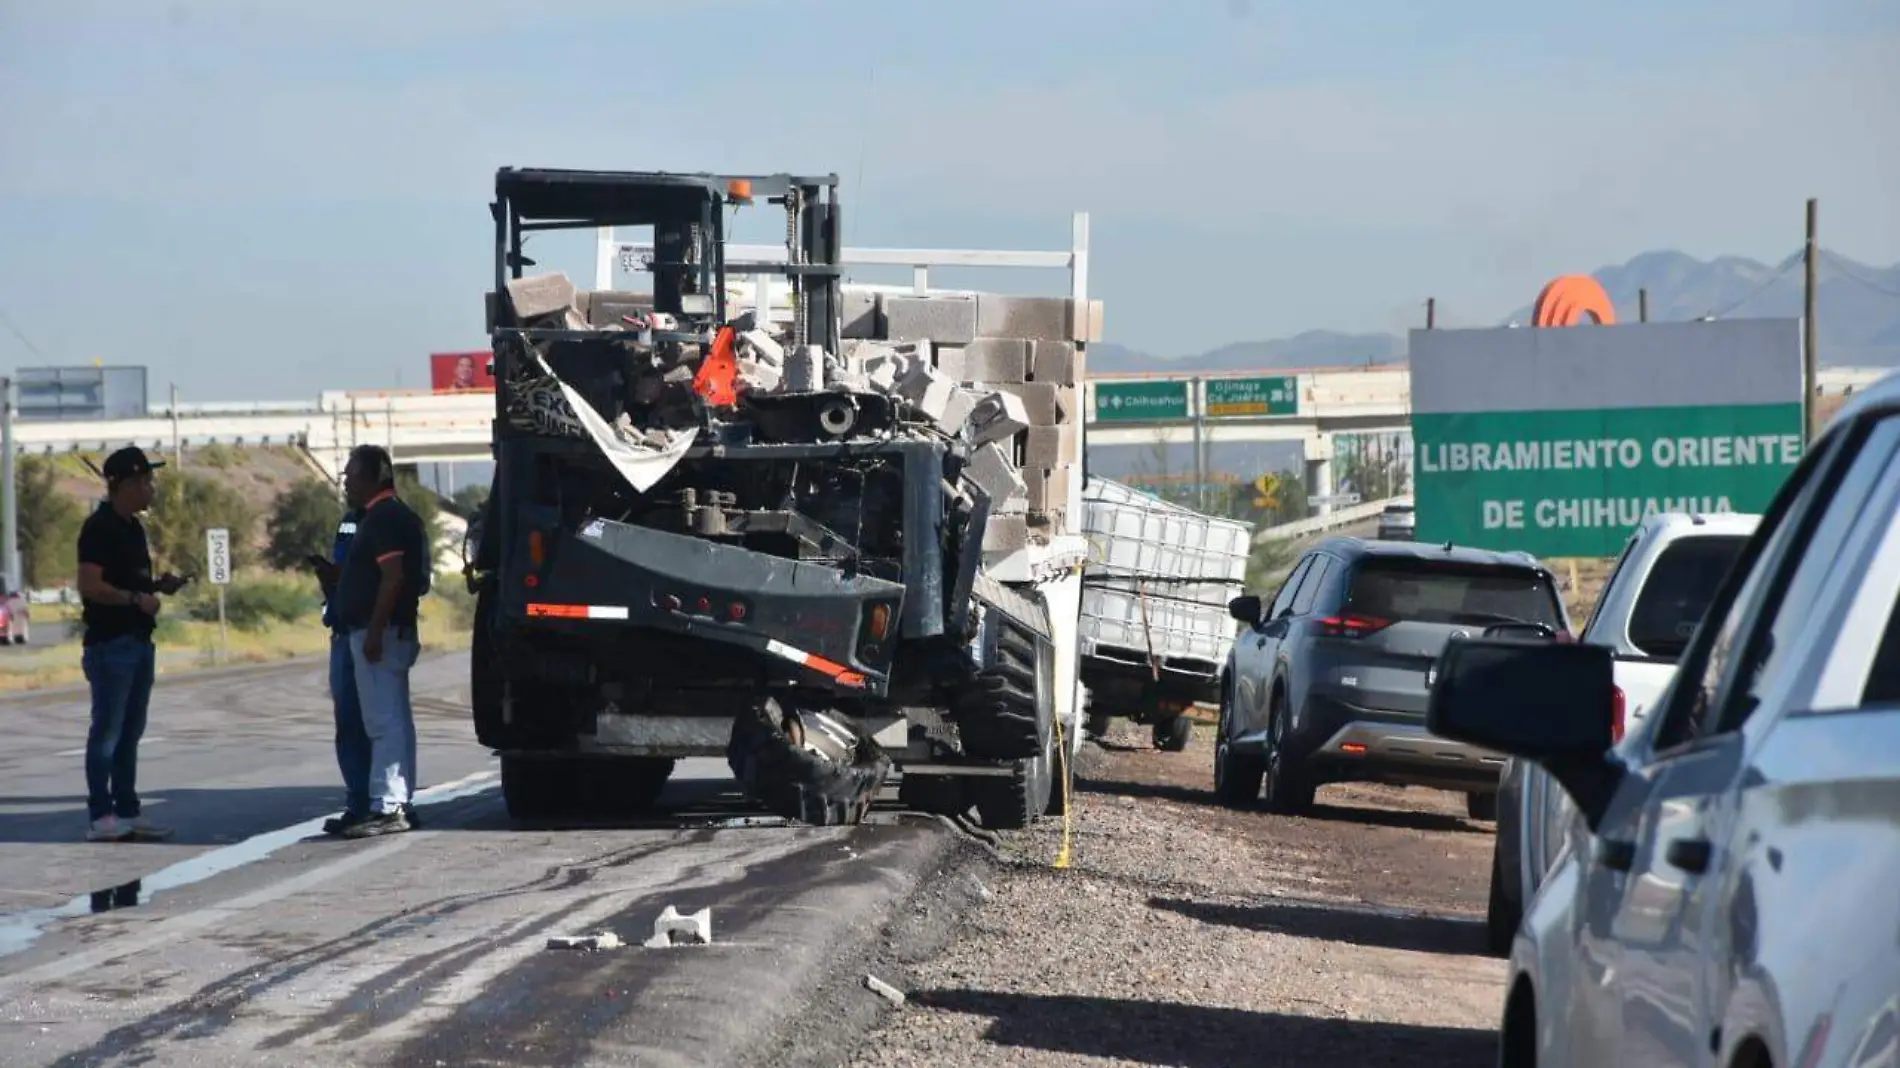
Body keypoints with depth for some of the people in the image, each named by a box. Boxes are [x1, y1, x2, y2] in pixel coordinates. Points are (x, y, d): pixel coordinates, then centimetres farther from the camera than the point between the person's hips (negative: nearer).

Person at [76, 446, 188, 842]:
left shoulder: (133, 527, 16)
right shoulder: (99, 527, -13)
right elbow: (90, 586, -20)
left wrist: (158, 585, 9)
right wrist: (136, 598, -19)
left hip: (138, 641, 9)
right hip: (110, 643, -9)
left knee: (130, 731, 11)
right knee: (108, 731, -6)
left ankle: (128, 813, 16)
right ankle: (101, 817, -4)